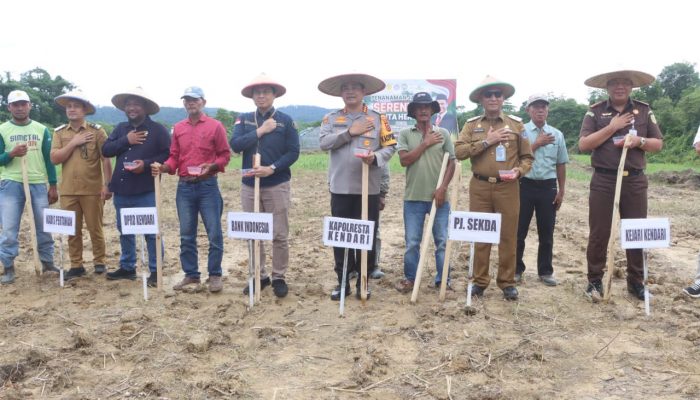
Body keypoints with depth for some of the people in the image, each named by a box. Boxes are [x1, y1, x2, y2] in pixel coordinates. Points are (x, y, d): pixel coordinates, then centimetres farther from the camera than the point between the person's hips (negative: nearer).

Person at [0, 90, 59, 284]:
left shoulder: (42, 129, 7)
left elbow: (49, 159, 7)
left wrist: (53, 186, 4)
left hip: (39, 184, 1)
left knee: (44, 226, 7)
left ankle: (47, 262, 20)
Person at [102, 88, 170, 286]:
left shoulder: (157, 129, -3)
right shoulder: (121, 128, 13)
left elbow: (168, 155, -8)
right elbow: (105, 150, 5)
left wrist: (146, 164, -19)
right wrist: (125, 141, -9)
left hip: (146, 191, -6)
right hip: (121, 190, 6)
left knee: (151, 232, -1)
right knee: (125, 231, 16)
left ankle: (155, 271, 8)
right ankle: (127, 267, 29)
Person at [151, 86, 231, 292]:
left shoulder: (215, 126, 0)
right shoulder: (178, 128, 12)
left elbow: (225, 155, -1)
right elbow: (174, 156, 11)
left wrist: (211, 166, -18)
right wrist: (164, 167, -9)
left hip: (208, 185, -4)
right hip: (184, 186, 4)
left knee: (214, 233, 0)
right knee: (186, 235, 9)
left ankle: (215, 275, 11)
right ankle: (191, 275, 20)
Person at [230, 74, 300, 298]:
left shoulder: (285, 120, 0)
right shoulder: (243, 120, 8)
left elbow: (293, 152, -6)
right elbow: (235, 145, -8)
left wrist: (272, 168, -18)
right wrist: (260, 131, -12)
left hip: (277, 185, -3)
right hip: (249, 185, 3)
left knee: (280, 235, 2)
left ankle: (279, 278, 16)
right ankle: (259, 276, 23)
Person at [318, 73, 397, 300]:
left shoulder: (378, 119, 6)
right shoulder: (331, 119, 8)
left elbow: (390, 147, 1)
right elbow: (323, 143, -7)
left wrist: (375, 157, -19)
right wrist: (350, 132, -11)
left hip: (368, 188, -1)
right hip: (340, 188, 1)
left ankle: (363, 281, 18)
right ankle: (342, 281, 18)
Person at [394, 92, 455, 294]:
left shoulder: (443, 133, 5)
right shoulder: (405, 134, 4)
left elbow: (451, 163, 2)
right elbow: (404, 160, -8)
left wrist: (443, 188, -9)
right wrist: (425, 143, -8)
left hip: (438, 197, 1)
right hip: (413, 197, 0)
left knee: (442, 241, 7)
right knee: (412, 242, 6)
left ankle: (443, 280, 19)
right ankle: (409, 278, 20)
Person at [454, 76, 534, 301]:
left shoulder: (516, 124, 7)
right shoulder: (471, 125, 7)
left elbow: (527, 157, 8)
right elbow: (459, 152, -7)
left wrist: (519, 170, -13)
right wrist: (486, 141, -12)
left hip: (508, 187, 0)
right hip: (480, 187, 0)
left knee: (508, 236, 3)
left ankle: (507, 282, 15)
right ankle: (480, 281, 16)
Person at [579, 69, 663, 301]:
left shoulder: (644, 111, 8)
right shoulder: (595, 112, 2)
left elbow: (658, 144, 9)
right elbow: (583, 145, -8)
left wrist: (639, 140, -11)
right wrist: (612, 128, -13)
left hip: (635, 181, 2)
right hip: (603, 181, -2)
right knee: (599, 233, 2)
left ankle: (636, 282, 21)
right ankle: (595, 281, 14)